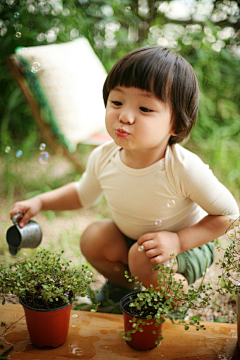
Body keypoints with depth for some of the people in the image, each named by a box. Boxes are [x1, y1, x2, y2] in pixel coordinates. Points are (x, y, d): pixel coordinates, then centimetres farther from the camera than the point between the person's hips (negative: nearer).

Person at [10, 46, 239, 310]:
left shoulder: (185, 168, -36)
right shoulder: (102, 157, -20)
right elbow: (83, 193, 4)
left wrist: (177, 241, -32)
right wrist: (40, 202, -9)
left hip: (188, 242, -5)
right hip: (130, 237, 5)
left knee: (144, 260, -29)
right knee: (93, 238, -12)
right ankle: (123, 282, 17)